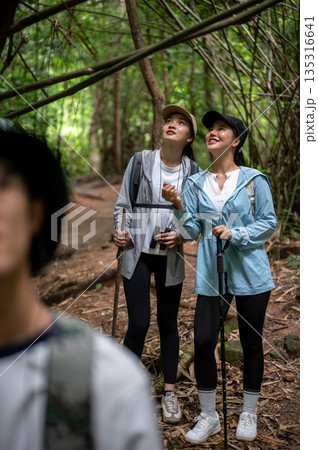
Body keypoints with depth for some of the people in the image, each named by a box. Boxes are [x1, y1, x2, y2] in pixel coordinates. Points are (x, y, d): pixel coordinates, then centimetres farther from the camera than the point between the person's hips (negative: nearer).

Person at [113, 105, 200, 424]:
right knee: (139, 323, -5)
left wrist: (180, 235, -12)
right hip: (137, 251, -1)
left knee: (168, 324, 9)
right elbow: (122, 203, 3)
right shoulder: (141, 160, -1)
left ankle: (169, 393, 24)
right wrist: (120, 231, -14)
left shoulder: (192, 170, 2)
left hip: (171, 255, 2)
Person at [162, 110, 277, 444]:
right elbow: (191, 231, 2)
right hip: (211, 275, 2)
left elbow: (269, 222, -2)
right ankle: (208, 417, 18)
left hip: (251, 274, -2)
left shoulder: (254, 180, -2)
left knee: (251, 342, 9)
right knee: (203, 342, -2)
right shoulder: (195, 183, 6)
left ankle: (248, 414, 29)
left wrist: (235, 234, -16)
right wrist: (178, 206, -15)